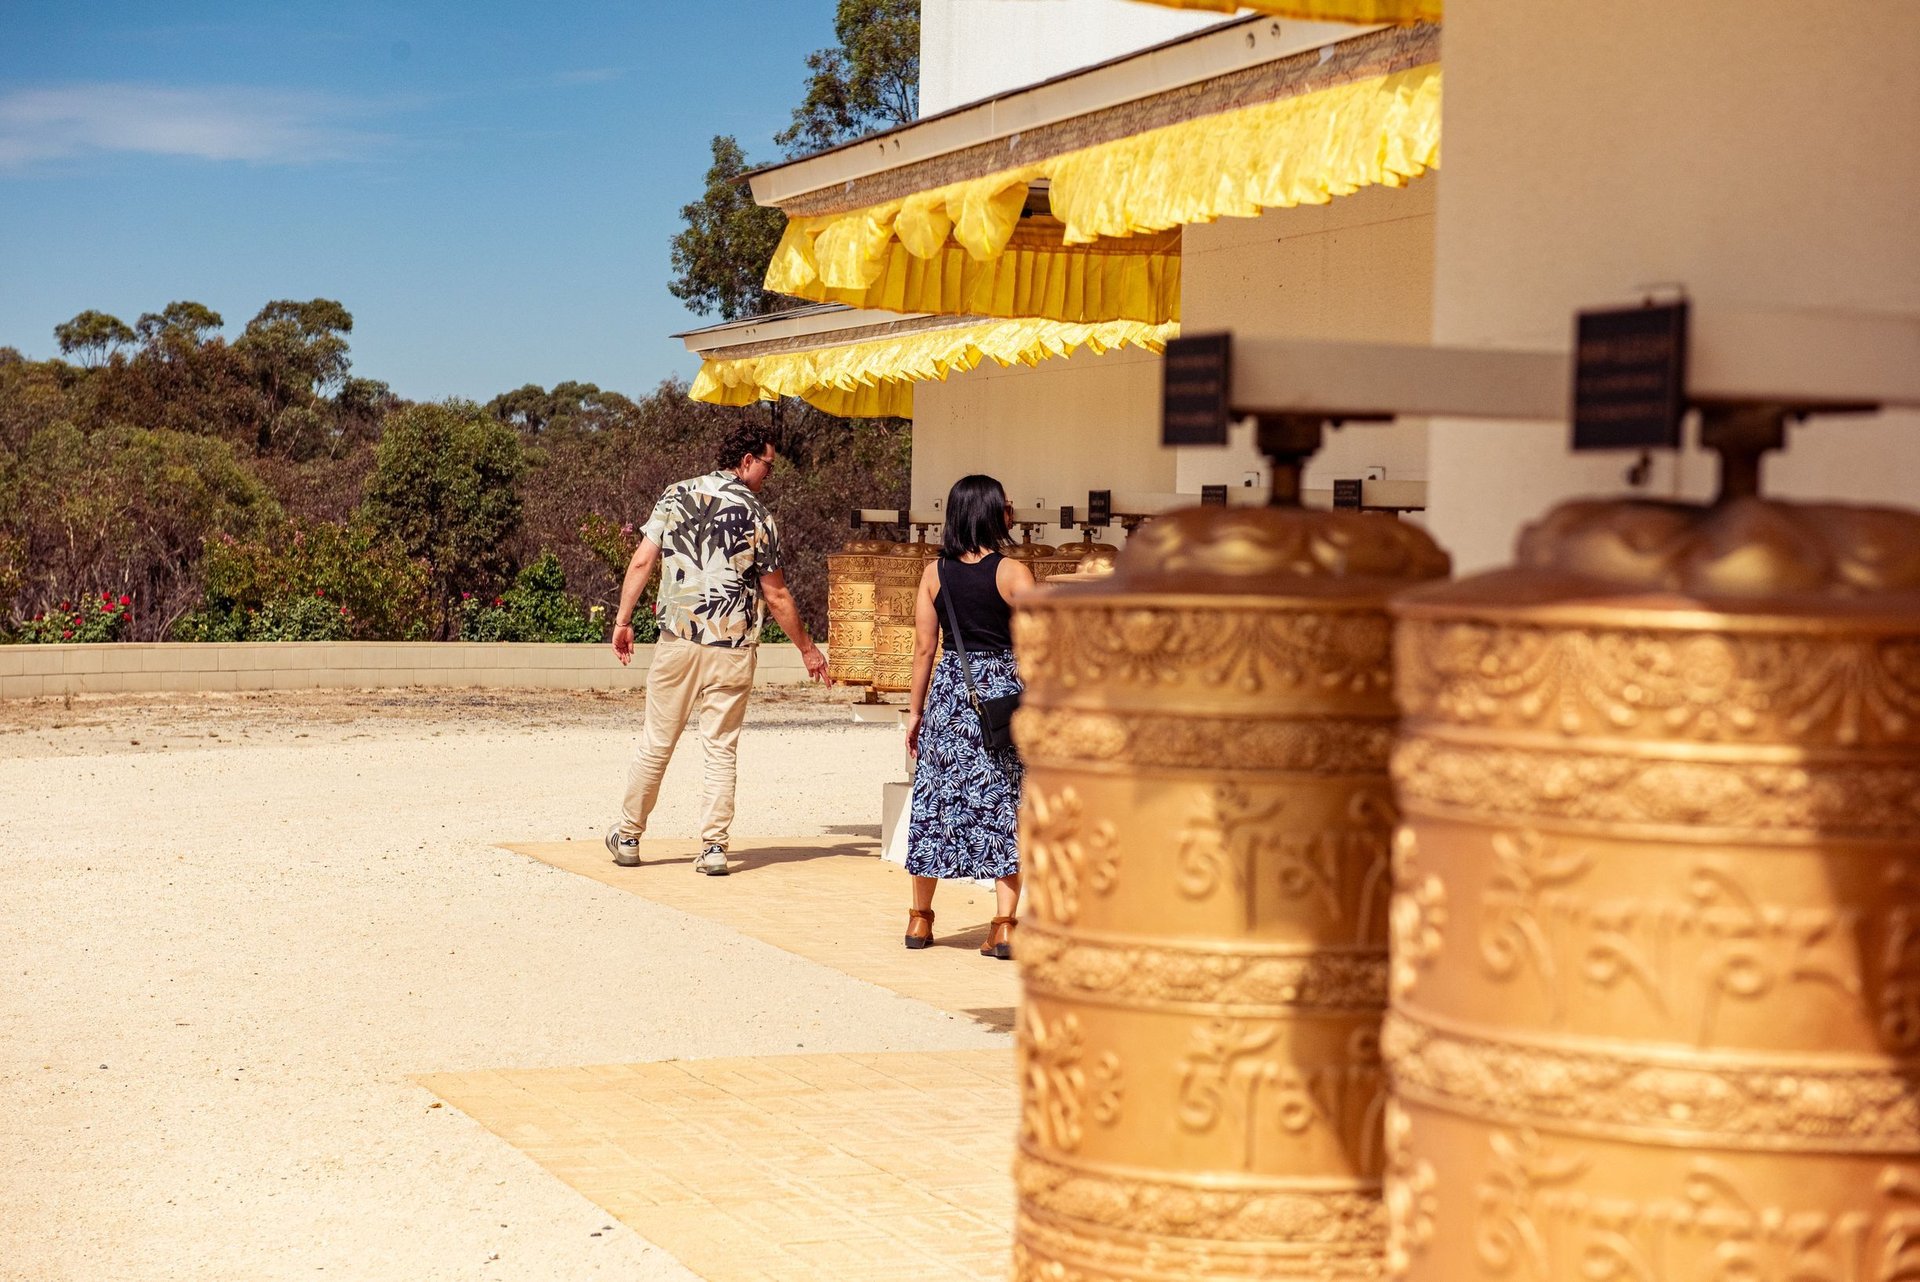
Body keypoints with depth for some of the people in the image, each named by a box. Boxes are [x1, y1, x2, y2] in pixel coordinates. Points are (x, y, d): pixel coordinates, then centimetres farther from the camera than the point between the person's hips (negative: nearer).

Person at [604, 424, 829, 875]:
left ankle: (628, 837, 20)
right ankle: (713, 846, 3)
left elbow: (642, 561, -1)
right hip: (732, 650, -2)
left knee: (656, 743, 12)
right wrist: (808, 649, 11)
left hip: (678, 640, 2)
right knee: (722, 750, 6)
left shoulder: (677, 495, 4)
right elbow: (776, 596, 0)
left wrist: (623, 620, 7)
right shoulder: (758, 517, -3)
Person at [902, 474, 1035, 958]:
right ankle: (1003, 927, -2)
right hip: (1003, 692, -3)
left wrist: (916, 710, 10)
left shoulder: (935, 573, 0)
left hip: (949, 688, 3)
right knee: (1005, 805, 2)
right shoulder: (1013, 572, -8)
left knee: (935, 799, 12)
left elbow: (924, 648, 3)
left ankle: (920, 918, 22)